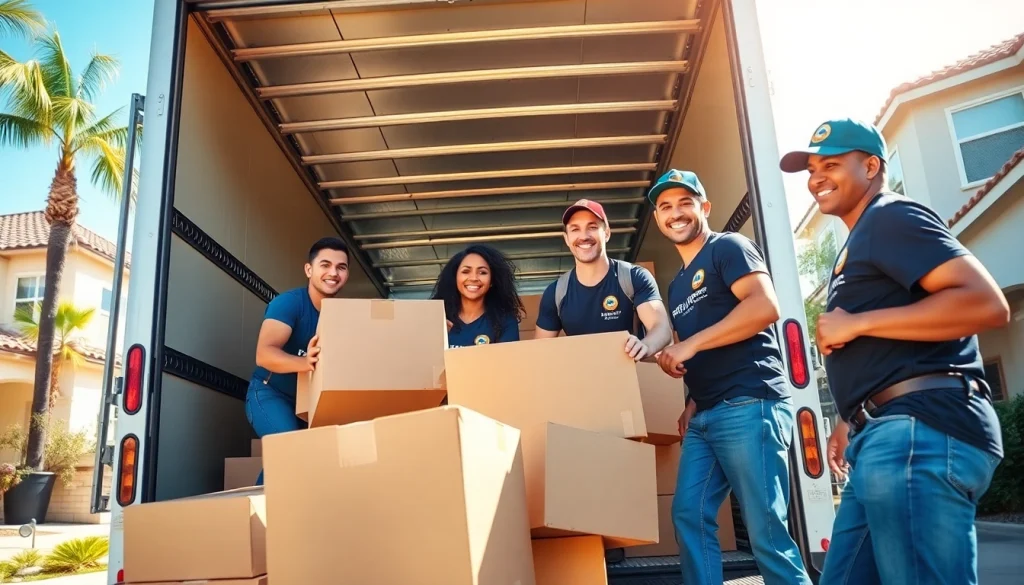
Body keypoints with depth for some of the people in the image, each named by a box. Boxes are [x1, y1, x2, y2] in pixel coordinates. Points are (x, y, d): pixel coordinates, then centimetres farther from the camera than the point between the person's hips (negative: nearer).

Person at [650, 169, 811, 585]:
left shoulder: (728, 248, -1)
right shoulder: (677, 285, 23)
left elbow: (765, 306, -18)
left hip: (748, 406, -9)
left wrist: (689, 345, -16)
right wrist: (693, 401, 10)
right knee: (688, 514, 5)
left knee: (765, 529, -4)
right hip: (705, 416, 9)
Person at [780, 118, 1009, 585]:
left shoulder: (891, 217, -3)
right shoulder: (861, 240, 27)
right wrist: (854, 422, 18)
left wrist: (857, 323, -13)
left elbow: (987, 303, -16)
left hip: (919, 430, -10)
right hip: (889, 436, 11)